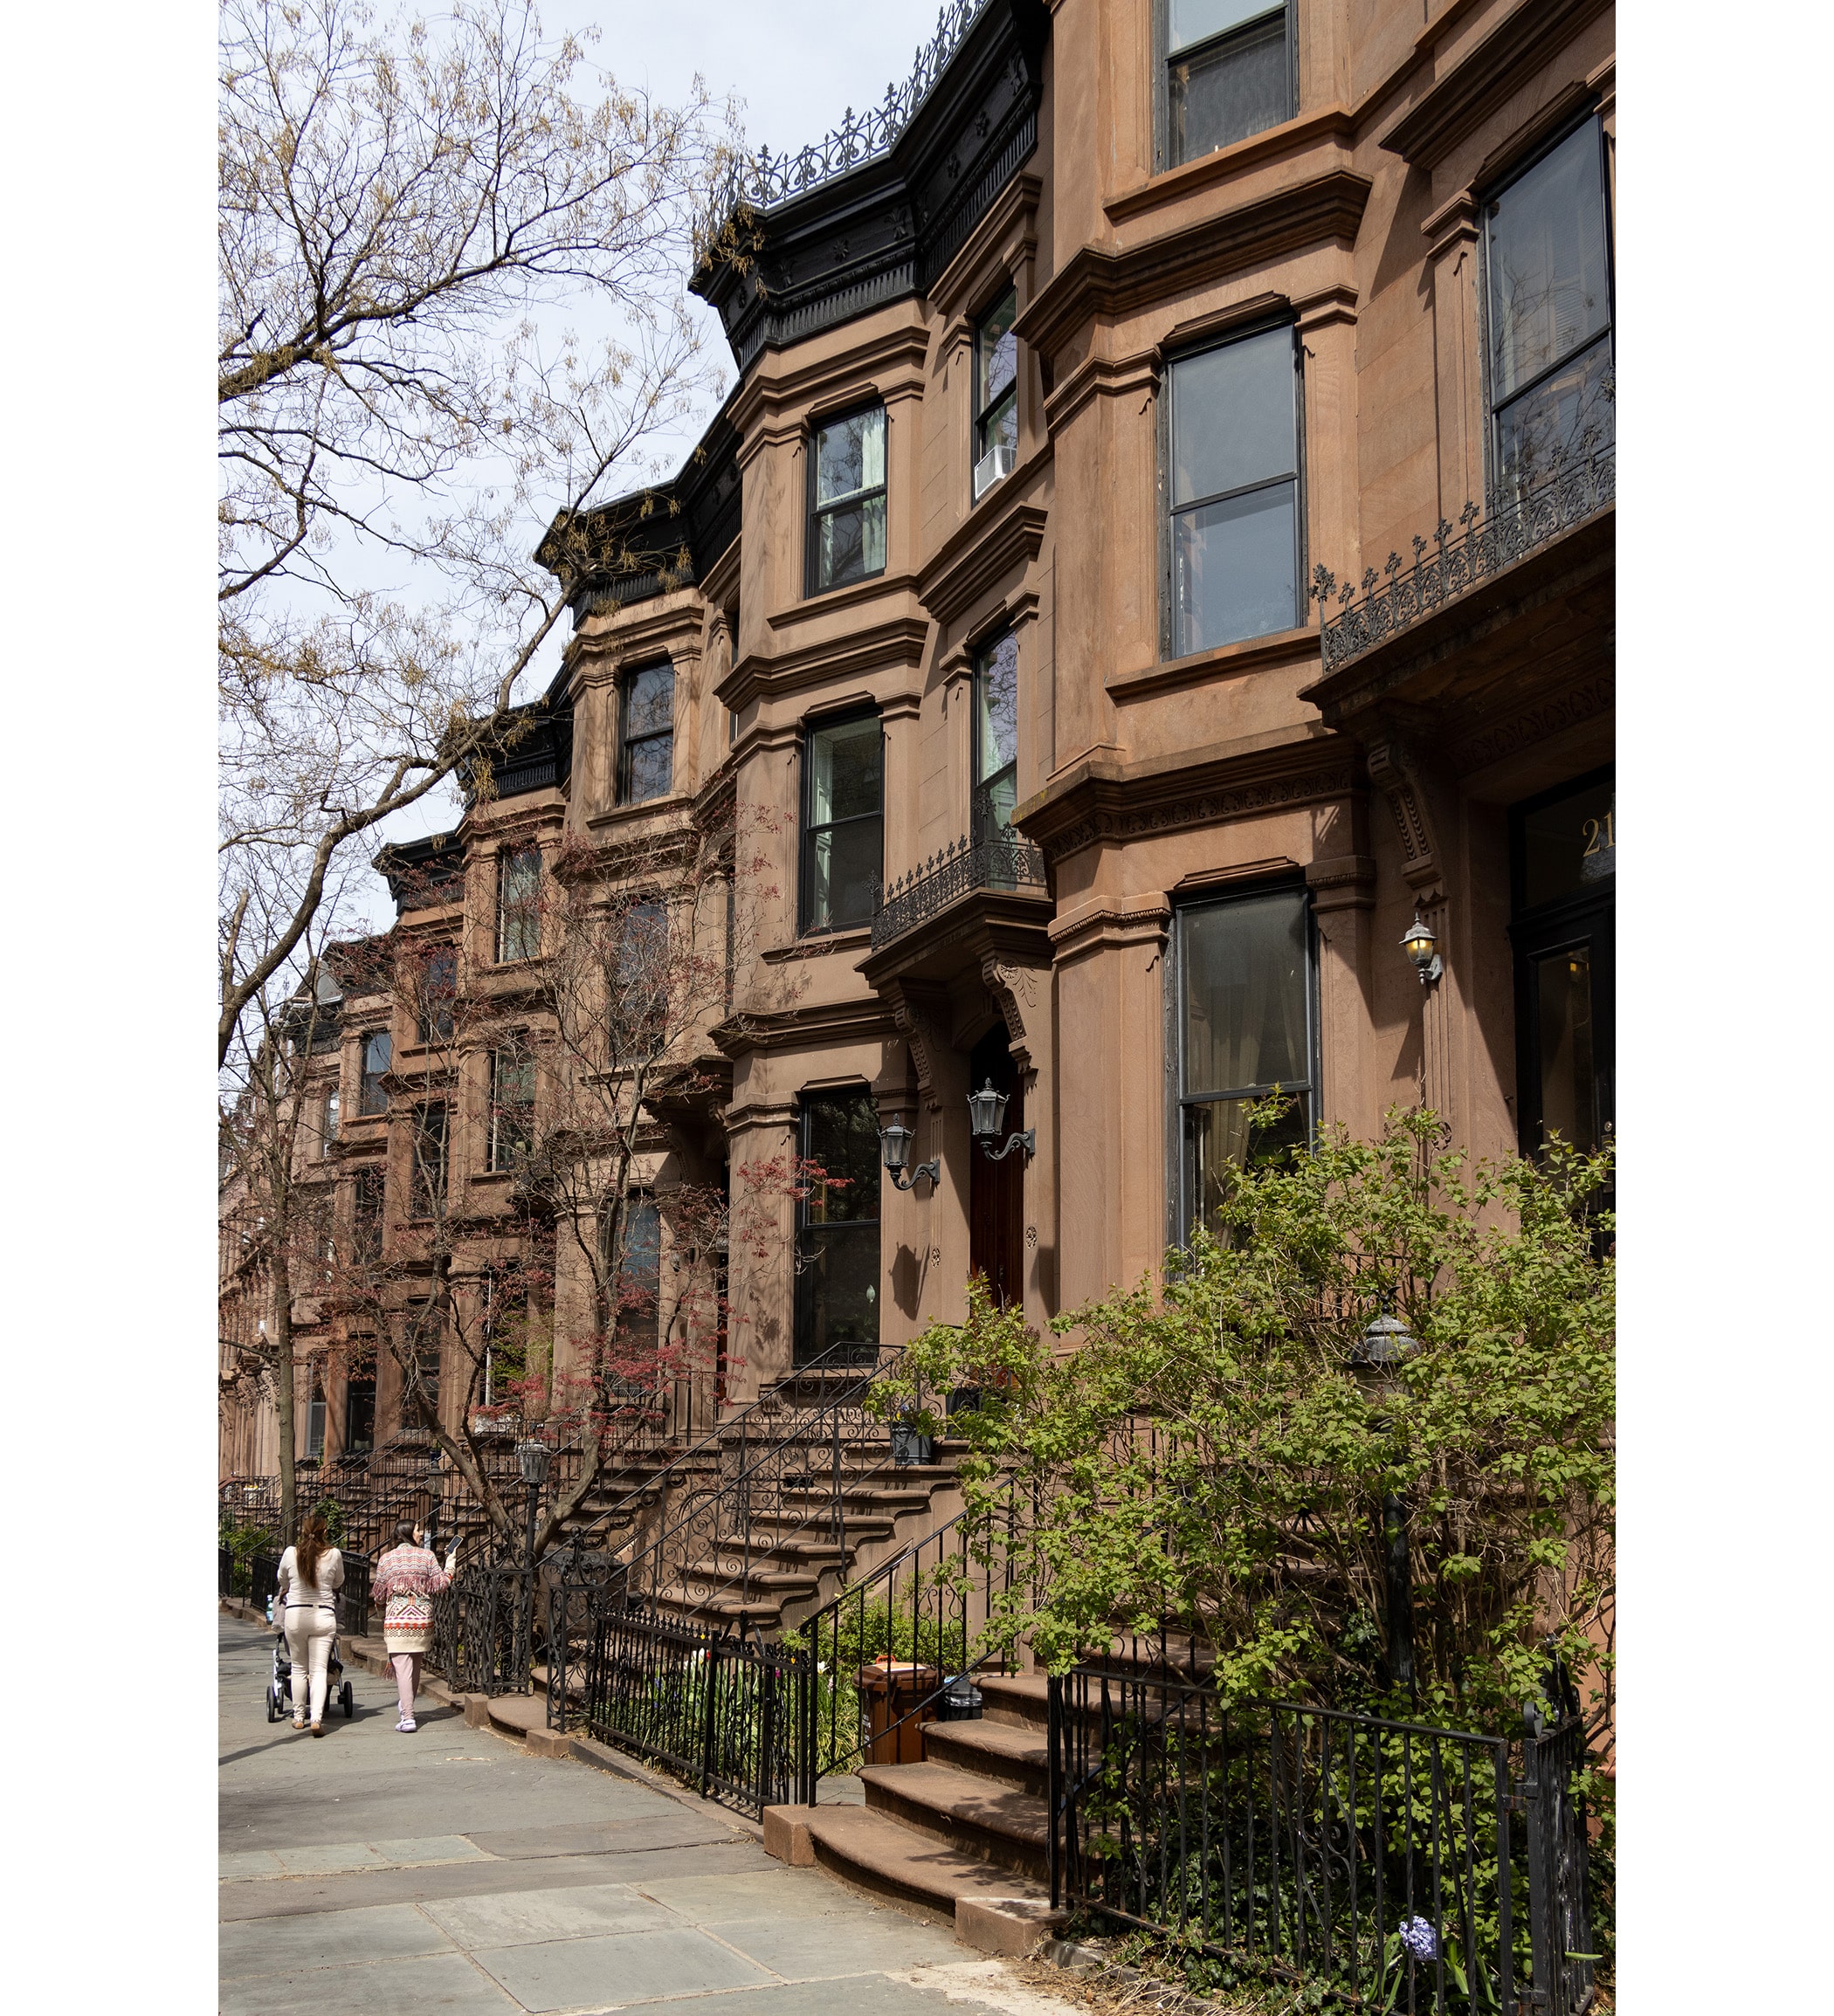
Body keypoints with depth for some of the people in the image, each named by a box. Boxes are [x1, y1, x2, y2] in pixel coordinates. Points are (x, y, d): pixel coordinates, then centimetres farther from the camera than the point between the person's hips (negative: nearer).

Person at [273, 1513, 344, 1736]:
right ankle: (317, 1718, -11)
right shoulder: (334, 1554, -4)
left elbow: (281, 1581, 16)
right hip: (324, 1615, -1)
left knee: (299, 1668, 14)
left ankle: (298, 1717, 20)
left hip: (295, 1615, 1)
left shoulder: (291, 1553, -3)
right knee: (319, 1670, 1)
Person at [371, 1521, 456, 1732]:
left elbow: (379, 1594, 7)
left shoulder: (386, 1559, 3)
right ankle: (408, 1707, 35)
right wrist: (450, 1563, 13)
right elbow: (440, 1585, 1)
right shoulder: (427, 1556, 2)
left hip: (396, 1620, -1)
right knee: (415, 1667, 19)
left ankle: (407, 1717, -12)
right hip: (423, 1619, 2)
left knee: (402, 1669, -5)